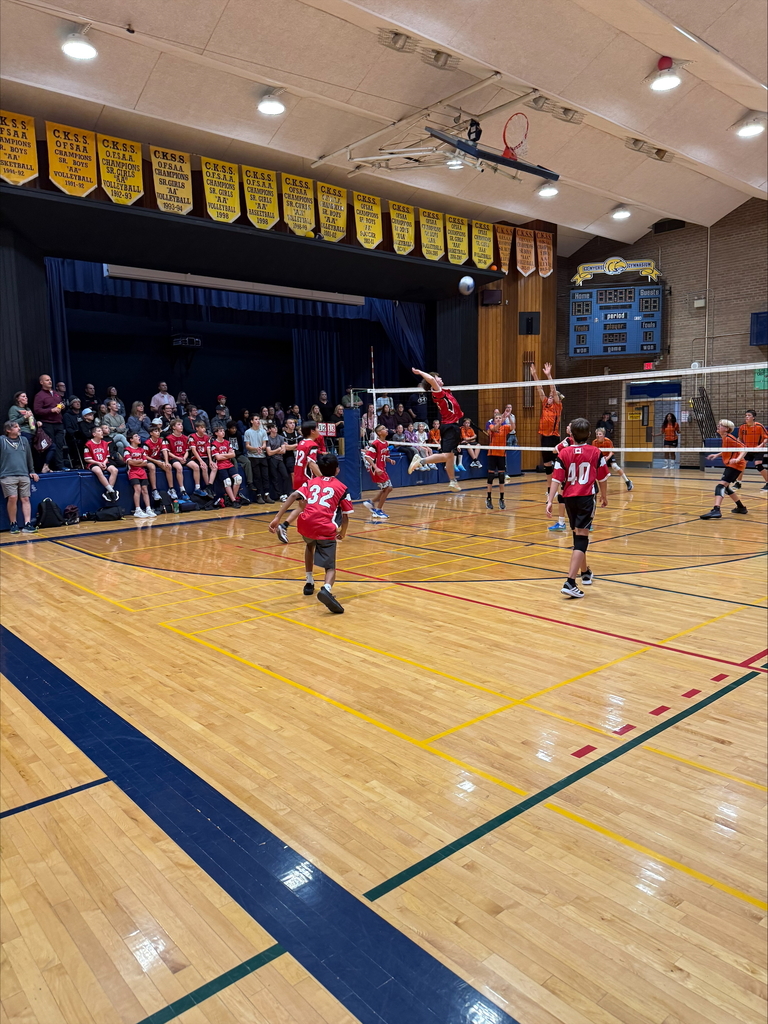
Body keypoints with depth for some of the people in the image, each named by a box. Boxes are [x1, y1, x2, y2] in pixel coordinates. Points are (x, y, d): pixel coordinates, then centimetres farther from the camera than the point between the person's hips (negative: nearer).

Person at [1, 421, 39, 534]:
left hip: (24, 475, 4)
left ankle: (27, 524, -4)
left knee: (25, 499, -2)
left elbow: (29, 457, 22)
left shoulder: (24, 440, 15)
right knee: (12, 498, -14)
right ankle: (13, 524, -1)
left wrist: (32, 472, 21)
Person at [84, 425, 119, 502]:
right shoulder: (89, 444, -4)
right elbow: (87, 459, -3)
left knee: (114, 470, -25)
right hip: (93, 464, -5)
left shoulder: (105, 443, 11)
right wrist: (98, 463, -14)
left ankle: (108, 492, -25)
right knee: (99, 471, -38)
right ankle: (112, 491, -35)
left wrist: (104, 462, -7)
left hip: (104, 463, 5)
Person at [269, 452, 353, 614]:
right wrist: (342, 533, 32)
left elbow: (294, 496, 4)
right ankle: (326, 588, -32)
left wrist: (277, 518, -3)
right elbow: (346, 516, 12)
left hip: (305, 523, 3)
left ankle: (309, 583, 38)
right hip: (325, 529, -3)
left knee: (310, 545, 38)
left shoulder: (311, 483, 22)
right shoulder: (341, 488, 16)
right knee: (330, 568, 2)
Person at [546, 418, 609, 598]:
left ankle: (585, 572, 40)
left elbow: (556, 479, -9)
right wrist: (604, 496, 22)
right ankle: (570, 582, -18)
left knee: (578, 535, 20)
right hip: (586, 497, -3)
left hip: (569, 498, 3)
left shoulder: (564, 453, -1)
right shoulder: (595, 452, -1)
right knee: (581, 538, -6)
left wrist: (550, 500, -12)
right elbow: (601, 477, 6)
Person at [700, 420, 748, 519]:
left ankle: (716, 510, -38)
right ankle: (741, 507, 35)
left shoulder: (729, 438, -16)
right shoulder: (724, 438, 11)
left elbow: (744, 448, -21)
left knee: (721, 486, -22)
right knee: (725, 487, 23)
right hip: (730, 465, 10)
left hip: (735, 465, -10)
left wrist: (738, 459, -36)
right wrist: (717, 454, 23)